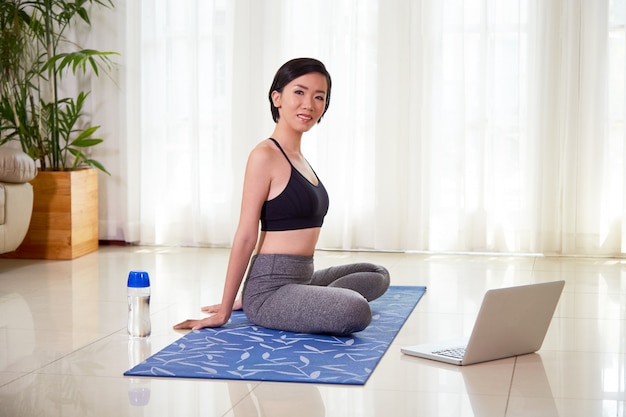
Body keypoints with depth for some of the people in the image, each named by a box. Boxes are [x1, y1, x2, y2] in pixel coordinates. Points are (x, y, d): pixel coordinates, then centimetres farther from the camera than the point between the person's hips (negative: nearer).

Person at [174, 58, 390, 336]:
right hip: (270, 289, -9)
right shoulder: (265, 156, -12)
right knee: (356, 312, -31)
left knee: (378, 275, 23)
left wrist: (244, 298, 22)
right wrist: (224, 312, -13)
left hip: (302, 279, 9)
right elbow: (245, 237, -14)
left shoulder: (298, 158, 15)